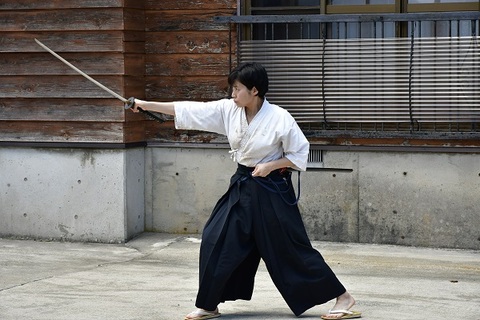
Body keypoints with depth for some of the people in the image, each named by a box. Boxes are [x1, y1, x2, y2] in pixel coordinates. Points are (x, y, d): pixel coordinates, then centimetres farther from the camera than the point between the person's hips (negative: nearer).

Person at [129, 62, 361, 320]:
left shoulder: (279, 119, -18)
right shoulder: (228, 110, -5)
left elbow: (300, 154, -8)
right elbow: (189, 110, -4)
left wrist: (270, 166, -20)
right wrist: (147, 105, -6)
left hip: (272, 190, -6)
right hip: (242, 187, 6)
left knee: (291, 248, -4)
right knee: (216, 241, 0)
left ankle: (341, 297, 7)